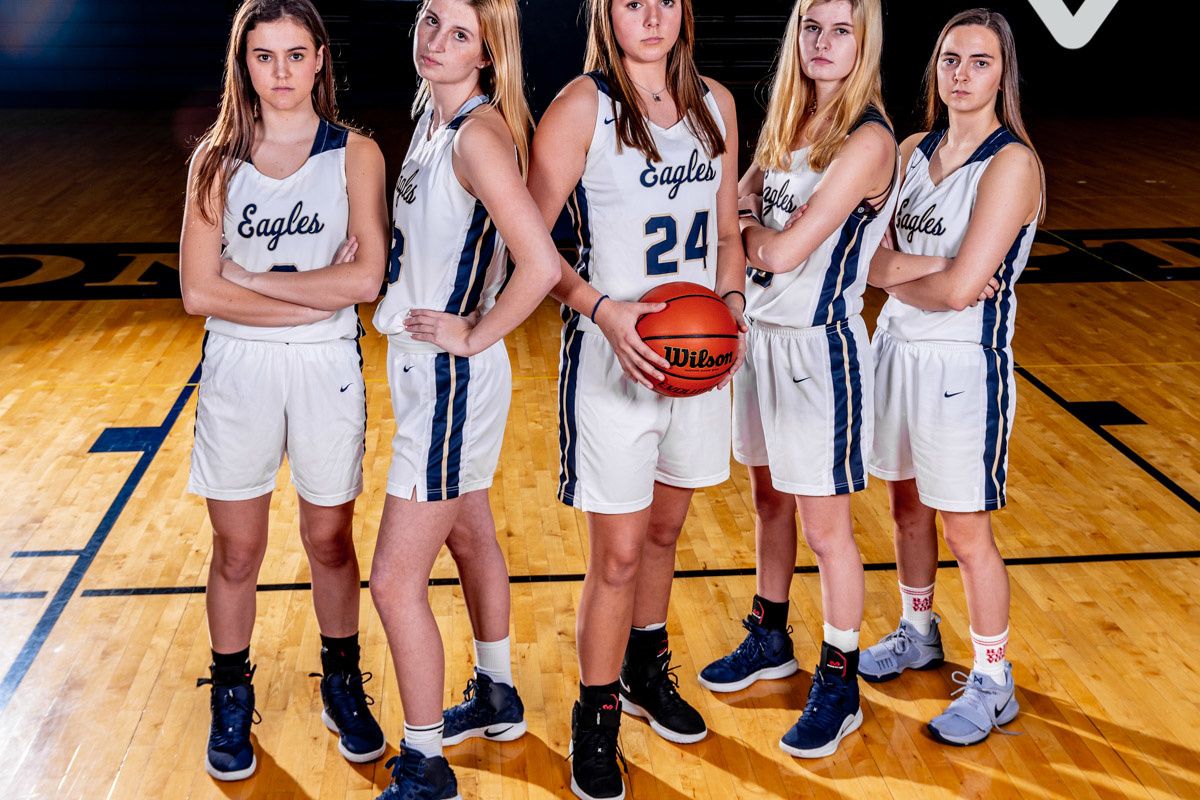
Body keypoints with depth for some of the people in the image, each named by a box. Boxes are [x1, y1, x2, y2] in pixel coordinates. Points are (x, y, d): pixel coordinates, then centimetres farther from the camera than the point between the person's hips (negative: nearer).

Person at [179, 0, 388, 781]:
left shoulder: (355, 154, -3)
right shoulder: (218, 159, 0)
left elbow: (365, 279, -15)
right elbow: (199, 291, -9)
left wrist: (250, 276, -13)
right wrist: (316, 295, -14)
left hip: (326, 370, -1)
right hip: (237, 371, 1)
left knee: (331, 542, 12)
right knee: (237, 553, 10)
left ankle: (342, 682, 34)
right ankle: (232, 699, 30)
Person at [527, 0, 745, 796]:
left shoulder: (716, 105, 7)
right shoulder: (582, 107, -10)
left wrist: (732, 302, -2)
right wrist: (604, 308, -24)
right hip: (612, 356, -5)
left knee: (665, 529, 20)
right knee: (618, 555, 0)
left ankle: (646, 668, 42)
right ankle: (596, 720, 19)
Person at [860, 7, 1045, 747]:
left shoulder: (1011, 162, -16)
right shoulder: (914, 150, 5)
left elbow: (959, 289, -23)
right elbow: (867, 252, -2)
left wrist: (894, 278, -6)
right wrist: (927, 269, -19)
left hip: (964, 366, -6)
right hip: (898, 349, 7)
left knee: (967, 532, 3)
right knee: (909, 504, 20)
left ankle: (994, 684, 21)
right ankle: (917, 636, 41)